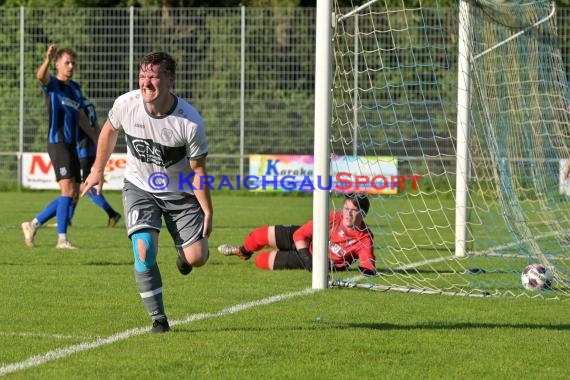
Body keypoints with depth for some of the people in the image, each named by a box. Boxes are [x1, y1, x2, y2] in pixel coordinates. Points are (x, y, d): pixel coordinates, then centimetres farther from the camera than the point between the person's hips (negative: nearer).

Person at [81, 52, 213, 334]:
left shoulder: (190, 122, -26)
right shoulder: (126, 104, -19)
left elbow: (198, 169, -13)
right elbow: (109, 130, 5)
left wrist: (207, 211, -12)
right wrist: (97, 170, 11)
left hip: (180, 192, -1)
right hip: (139, 188, 1)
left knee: (197, 257, -5)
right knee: (144, 251, -19)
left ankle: (182, 251, 36)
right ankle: (158, 319, -4)